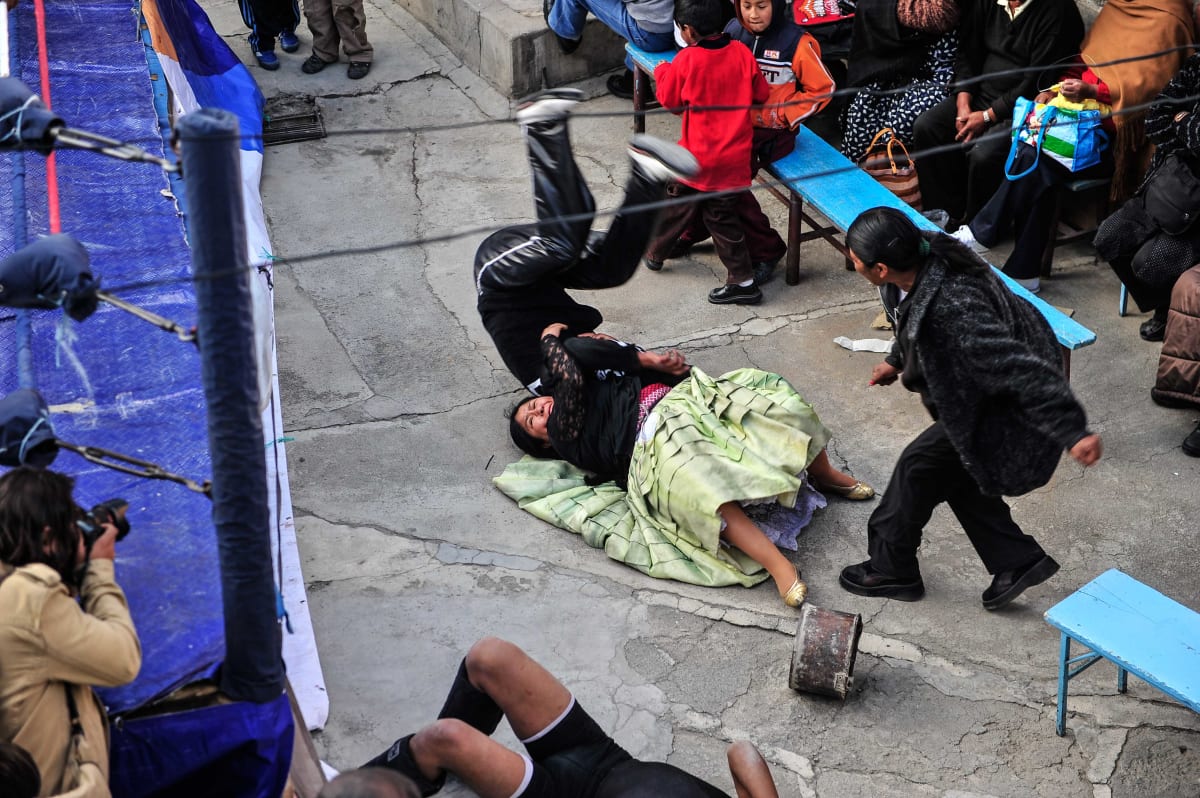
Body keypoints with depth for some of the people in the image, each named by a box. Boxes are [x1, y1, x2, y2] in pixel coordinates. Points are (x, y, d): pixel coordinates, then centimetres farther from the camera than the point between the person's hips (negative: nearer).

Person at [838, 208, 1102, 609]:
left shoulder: (953, 310, -41)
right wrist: (897, 360, 26)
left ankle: (890, 568, 24)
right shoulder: (925, 256, -13)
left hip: (1005, 406, -9)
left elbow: (1020, 367, -40)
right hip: (978, 387, 9)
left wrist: (1073, 432, -37)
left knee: (920, 466, 3)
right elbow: (914, 318, 11)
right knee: (957, 472, 19)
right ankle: (1018, 561, 32)